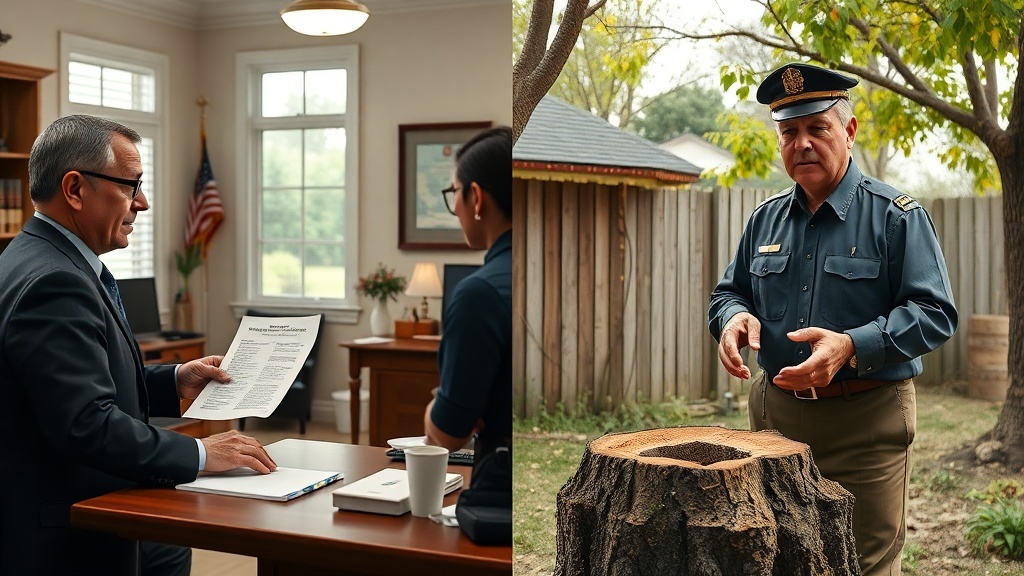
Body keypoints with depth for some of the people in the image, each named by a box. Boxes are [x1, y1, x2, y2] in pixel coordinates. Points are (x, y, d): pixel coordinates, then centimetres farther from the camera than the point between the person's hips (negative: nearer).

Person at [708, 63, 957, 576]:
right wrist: (735, 317, -8)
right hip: (774, 415, 5)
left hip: (866, 423, -4)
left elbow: (934, 312, -12)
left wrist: (853, 346, -27)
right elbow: (729, 292, 18)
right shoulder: (766, 219, 10)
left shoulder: (896, 216, -6)